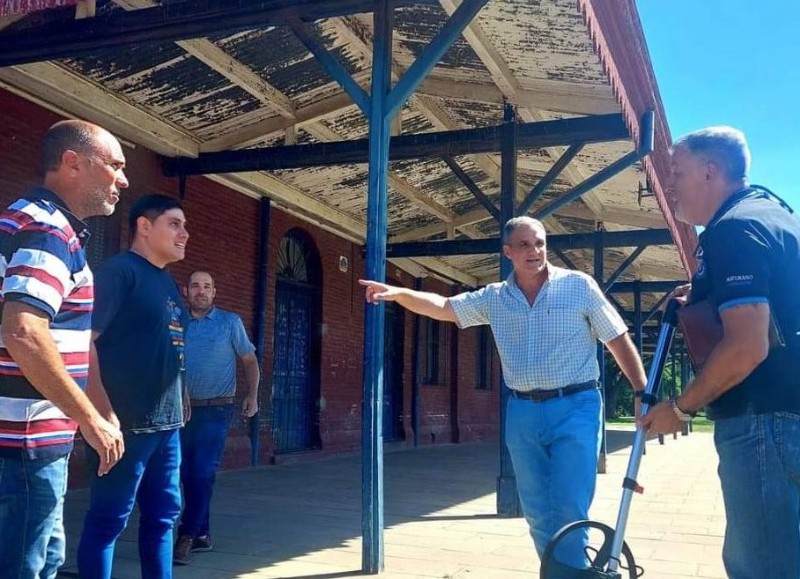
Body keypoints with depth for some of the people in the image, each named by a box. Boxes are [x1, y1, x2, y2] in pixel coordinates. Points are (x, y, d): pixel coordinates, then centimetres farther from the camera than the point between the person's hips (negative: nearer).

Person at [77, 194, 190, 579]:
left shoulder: (167, 282, 17)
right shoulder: (120, 270, -9)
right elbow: (85, 338, -17)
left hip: (166, 421, 9)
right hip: (127, 421, -9)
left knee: (163, 513, 14)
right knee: (109, 517, 0)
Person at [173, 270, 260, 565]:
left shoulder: (230, 322, 1)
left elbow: (249, 360, 7)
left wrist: (252, 395, -5)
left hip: (216, 409, -4)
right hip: (183, 408, 4)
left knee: (203, 472, -11)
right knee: (188, 473, 8)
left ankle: (187, 537, -5)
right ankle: (201, 535, 19)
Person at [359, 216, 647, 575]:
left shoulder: (579, 285, -3)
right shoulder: (494, 298, 7)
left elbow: (619, 339, -1)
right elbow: (442, 307, 10)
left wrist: (644, 394, -3)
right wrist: (399, 293, -5)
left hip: (574, 408, -4)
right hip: (522, 413, 4)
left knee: (568, 512, -9)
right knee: (537, 514, 12)